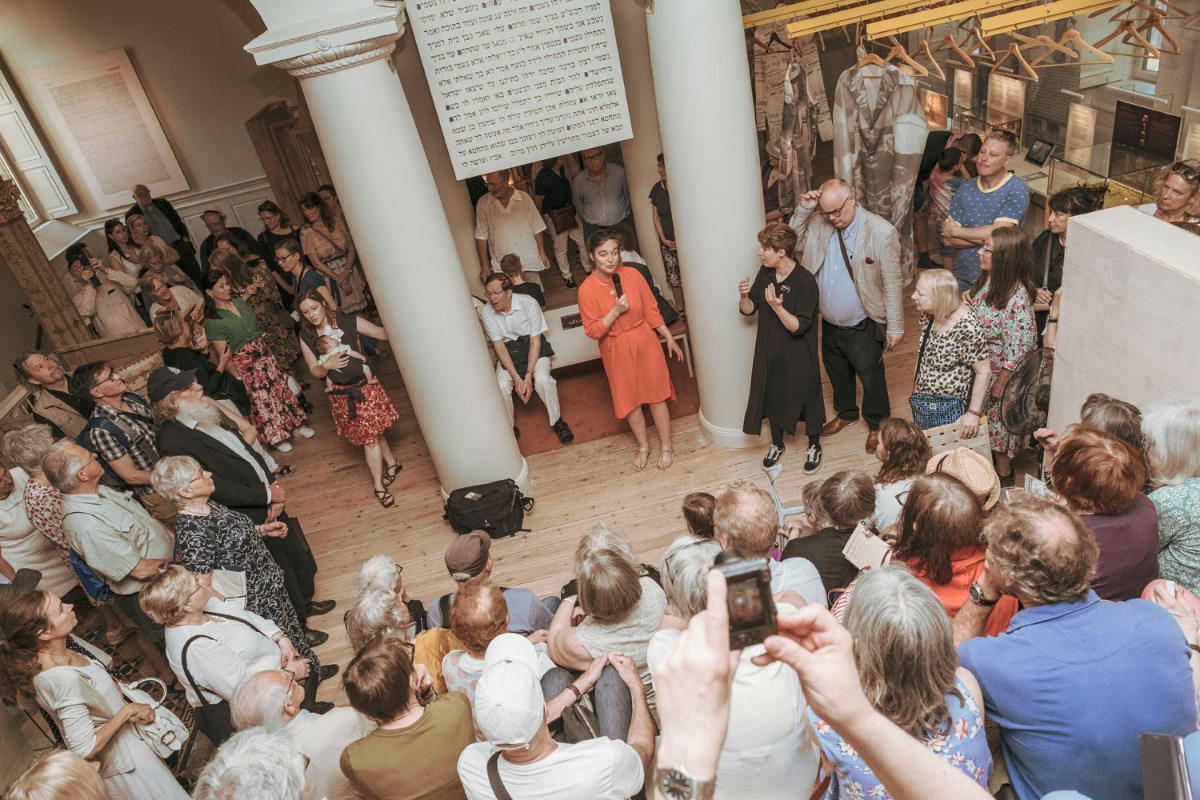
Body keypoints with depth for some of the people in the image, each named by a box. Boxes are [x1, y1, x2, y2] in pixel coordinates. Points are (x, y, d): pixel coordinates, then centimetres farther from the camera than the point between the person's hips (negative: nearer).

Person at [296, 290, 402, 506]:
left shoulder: (349, 322, -9)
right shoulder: (306, 337, -3)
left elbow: (383, 333, -7)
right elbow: (314, 371, 0)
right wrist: (327, 366, -22)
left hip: (364, 386, -2)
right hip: (340, 395, 2)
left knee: (371, 434, 2)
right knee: (371, 434, 8)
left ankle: (379, 485, 19)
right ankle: (391, 463, 31)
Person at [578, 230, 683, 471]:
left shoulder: (632, 275, -11)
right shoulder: (587, 290, -16)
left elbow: (651, 310, -1)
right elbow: (593, 331, -14)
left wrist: (669, 338, 4)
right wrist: (615, 311, -26)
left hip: (645, 343, 1)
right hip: (617, 351, 0)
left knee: (656, 395, 10)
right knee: (630, 400, 14)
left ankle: (667, 447, 28)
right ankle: (643, 446, 36)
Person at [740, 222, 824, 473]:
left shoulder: (805, 282, -23)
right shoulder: (764, 274, -4)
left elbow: (798, 327, -25)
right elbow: (748, 310, 1)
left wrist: (777, 307, -39)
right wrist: (743, 295, -20)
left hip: (799, 357, -6)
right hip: (769, 353, 6)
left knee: (808, 399, 14)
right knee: (772, 398, 20)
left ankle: (814, 447, 37)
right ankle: (777, 444, 43)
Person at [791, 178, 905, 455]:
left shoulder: (881, 232, -22)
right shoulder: (820, 223, -8)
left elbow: (893, 283, -16)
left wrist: (895, 327, -13)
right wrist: (802, 210, -12)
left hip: (863, 327, -5)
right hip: (829, 323, 5)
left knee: (871, 377, 15)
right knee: (837, 373, 25)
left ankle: (877, 425, 40)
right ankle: (846, 413, 52)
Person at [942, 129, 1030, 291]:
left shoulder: (1017, 189, -10)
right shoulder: (965, 189, 2)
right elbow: (949, 239, -4)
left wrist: (956, 231, -10)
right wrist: (986, 238, -17)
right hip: (962, 277, 4)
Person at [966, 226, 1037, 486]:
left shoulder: (1016, 297, -33)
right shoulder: (988, 280, -8)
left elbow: (1018, 347, -26)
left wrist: (1001, 383, -19)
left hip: (1001, 371, -8)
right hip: (981, 366, 8)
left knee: (999, 417, 13)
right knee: (984, 415, 25)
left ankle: (1004, 473, 35)